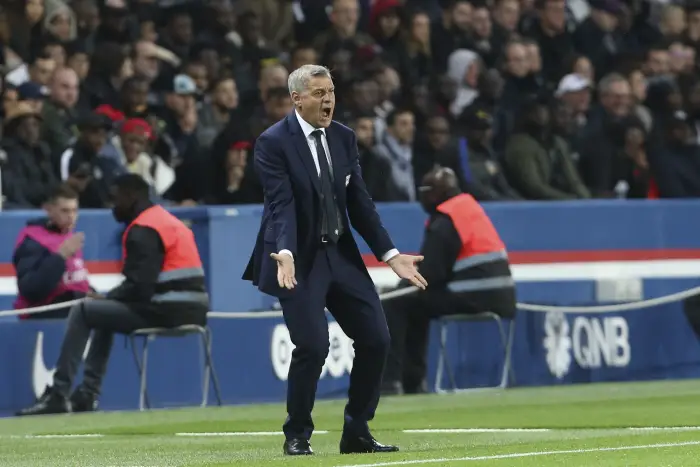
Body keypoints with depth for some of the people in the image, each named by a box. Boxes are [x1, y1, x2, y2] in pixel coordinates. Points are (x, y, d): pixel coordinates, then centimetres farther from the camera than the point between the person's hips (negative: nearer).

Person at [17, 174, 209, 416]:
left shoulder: (143, 230, -9)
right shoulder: (168, 220, 21)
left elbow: (140, 287, -16)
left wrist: (105, 297, 2)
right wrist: (107, 298, 13)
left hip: (166, 311, -10)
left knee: (81, 312, -1)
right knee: (106, 311, 29)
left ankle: (59, 394, -4)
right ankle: (88, 392, 23)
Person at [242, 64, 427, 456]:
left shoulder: (344, 138, 6)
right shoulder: (274, 143, -11)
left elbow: (359, 202, 7)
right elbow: (281, 204, -21)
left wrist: (390, 254, 2)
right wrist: (285, 254, -36)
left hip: (341, 254, 6)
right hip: (300, 259, -6)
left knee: (376, 338, 1)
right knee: (313, 345, -15)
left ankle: (357, 433, 13)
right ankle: (297, 436, 4)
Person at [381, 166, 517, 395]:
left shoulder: (445, 220, -9)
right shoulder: (471, 207, 19)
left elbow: (428, 275, -9)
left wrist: (401, 285, 10)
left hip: (472, 299, -9)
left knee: (395, 306, 0)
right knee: (416, 306, 28)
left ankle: (390, 381, -7)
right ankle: (413, 381, 28)